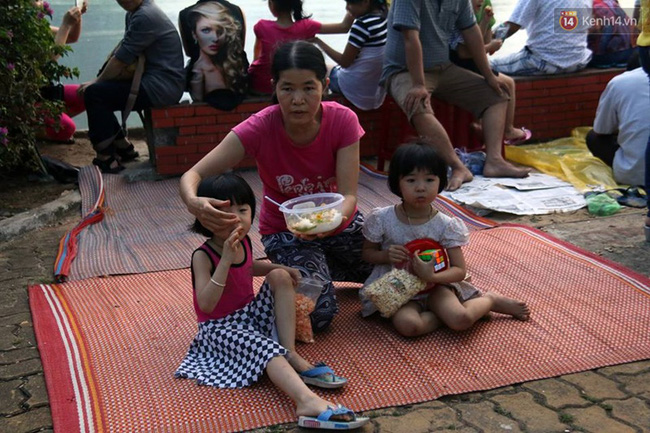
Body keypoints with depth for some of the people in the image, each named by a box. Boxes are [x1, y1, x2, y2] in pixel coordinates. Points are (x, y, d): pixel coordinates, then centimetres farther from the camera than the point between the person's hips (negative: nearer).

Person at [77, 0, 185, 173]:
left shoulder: (145, 16, -17)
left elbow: (122, 59, -15)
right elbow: (123, 52, 12)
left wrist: (97, 81, 0)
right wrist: (99, 80, -4)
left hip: (163, 86, -10)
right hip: (156, 81, 10)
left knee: (94, 93, -12)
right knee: (101, 90, 13)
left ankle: (106, 160, -5)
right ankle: (124, 148, 21)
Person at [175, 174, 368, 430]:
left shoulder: (243, 241, 0)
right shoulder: (203, 256, -22)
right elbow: (206, 305, -33)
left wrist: (278, 267, 6)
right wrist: (225, 259, -38)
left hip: (250, 313, 8)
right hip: (220, 326, -8)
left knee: (280, 276, -8)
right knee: (268, 348, -32)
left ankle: (292, 354, -17)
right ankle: (308, 401, -57)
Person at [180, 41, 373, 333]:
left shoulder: (343, 120, -21)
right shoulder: (260, 128, -25)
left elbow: (349, 194, -25)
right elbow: (193, 175, -27)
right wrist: (194, 203, -52)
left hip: (339, 223, 3)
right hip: (286, 232, -3)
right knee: (318, 314, -23)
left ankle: (325, 268, 21)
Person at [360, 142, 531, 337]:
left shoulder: (445, 225, -9)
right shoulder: (382, 219, -9)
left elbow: (460, 271, -8)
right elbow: (367, 253, 6)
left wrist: (432, 276, -28)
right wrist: (386, 256, -17)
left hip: (435, 286, 0)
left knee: (462, 320, -27)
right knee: (409, 325, -33)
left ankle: (490, 299, 5)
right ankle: (445, 314, -6)